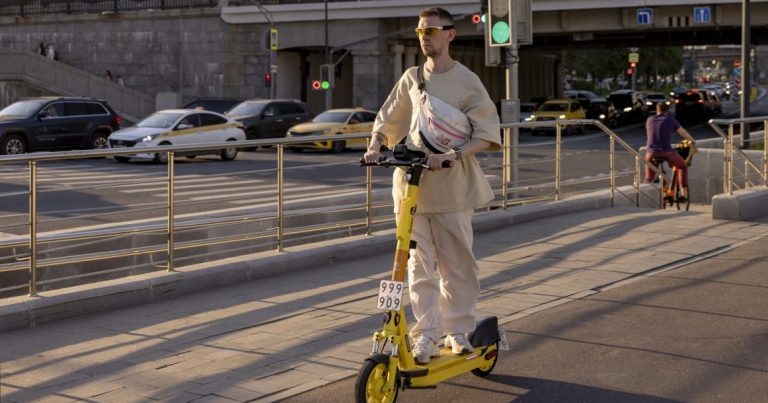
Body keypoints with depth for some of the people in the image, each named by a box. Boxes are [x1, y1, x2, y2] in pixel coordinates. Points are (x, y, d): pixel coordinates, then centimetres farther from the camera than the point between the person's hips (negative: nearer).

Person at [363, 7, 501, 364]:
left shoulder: (466, 81, -2)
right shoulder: (411, 79, 9)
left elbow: (487, 134, -5)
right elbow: (386, 122, 15)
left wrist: (452, 155, -20)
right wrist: (375, 147, -6)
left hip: (452, 185, -3)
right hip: (413, 183, 3)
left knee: (457, 263, 4)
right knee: (420, 263, 1)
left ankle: (458, 330, 17)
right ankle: (426, 334, 5)